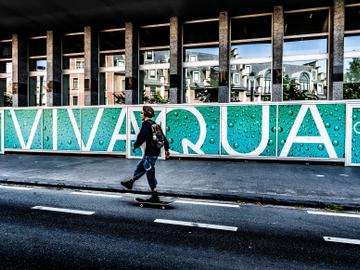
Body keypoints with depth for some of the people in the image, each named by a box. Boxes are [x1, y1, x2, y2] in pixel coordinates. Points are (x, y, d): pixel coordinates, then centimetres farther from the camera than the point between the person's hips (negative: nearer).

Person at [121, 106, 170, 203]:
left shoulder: (146, 123, -13)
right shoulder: (155, 124, 13)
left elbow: (142, 137, -23)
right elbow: (164, 138, 16)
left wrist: (135, 146, -8)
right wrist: (167, 149, 23)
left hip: (150, 153, -9)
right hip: (156, 152, 10)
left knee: (150, 174, -1)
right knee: (140, 167, 25)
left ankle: (155, 197, 5)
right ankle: (130, 182, 44)